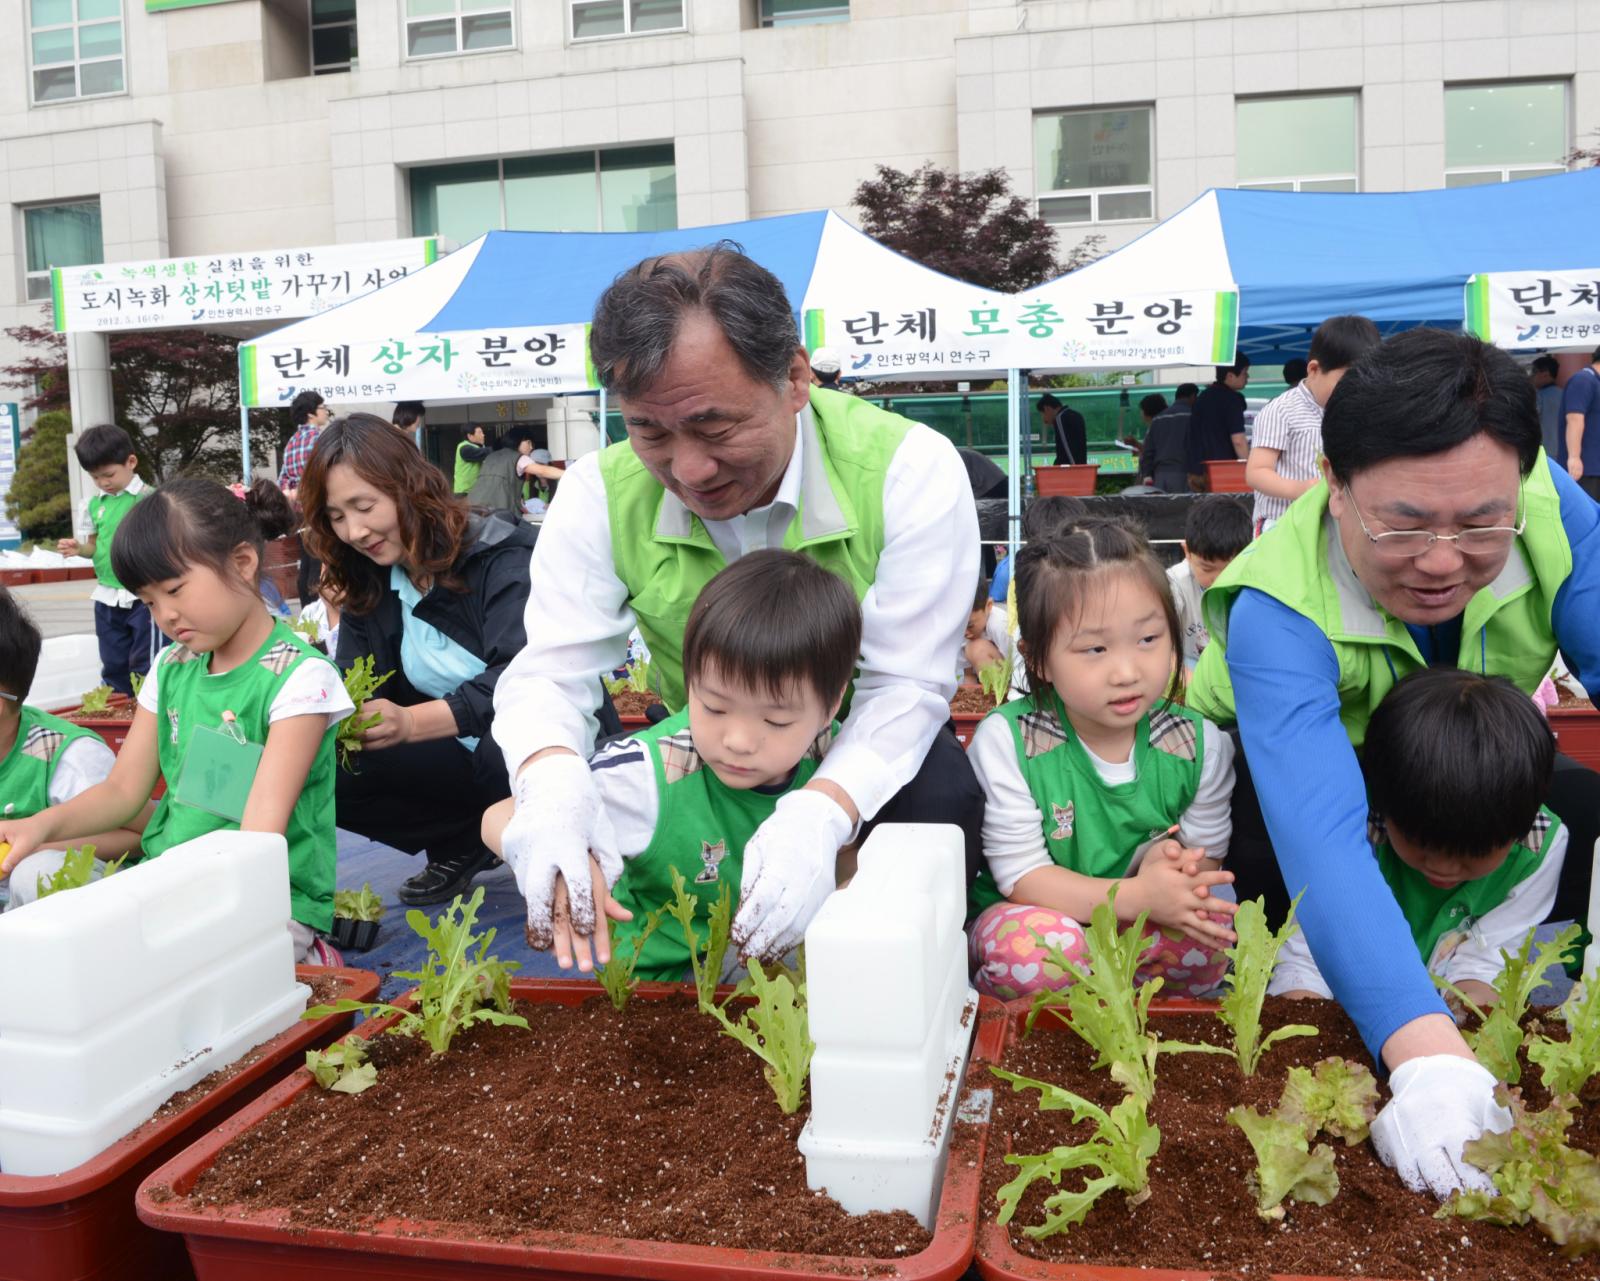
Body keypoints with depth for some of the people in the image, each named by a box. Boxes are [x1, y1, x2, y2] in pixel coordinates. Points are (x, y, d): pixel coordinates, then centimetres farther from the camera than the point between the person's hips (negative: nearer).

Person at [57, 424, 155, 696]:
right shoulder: (93, 504, 6)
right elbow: (95, 545, 14)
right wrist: (78, 548, -6)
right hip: (107, 597, 5)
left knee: (144, 664, 2)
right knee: (113, 665, 14)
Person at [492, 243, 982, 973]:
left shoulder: (911, 469, -23)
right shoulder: (600, 494, -14)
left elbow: (906, 682, -24)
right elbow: (555, 667, -16)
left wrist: (821, 811, -43)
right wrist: (552, 780, -41)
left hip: (867, 765, -2)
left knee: (941, 793, -33)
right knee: (558, 803, -23)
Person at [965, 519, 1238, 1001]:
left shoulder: (1200, 744, -9)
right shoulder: (1006, 740, -18)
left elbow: (1206, 857, 0)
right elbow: (1020, 874, -18)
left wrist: (1167, 865, -27)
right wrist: (1138, 897, -32)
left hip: (1137, 925, 3)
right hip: (1026, 914, -2)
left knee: (1208, 933, -27)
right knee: (1035, 942, -35)